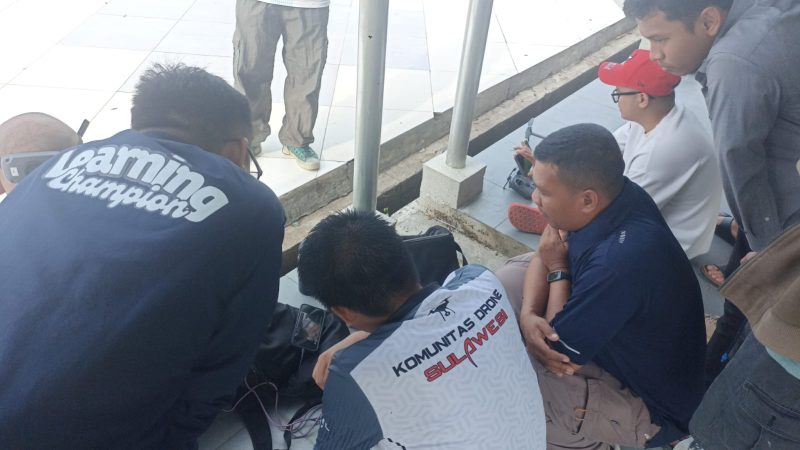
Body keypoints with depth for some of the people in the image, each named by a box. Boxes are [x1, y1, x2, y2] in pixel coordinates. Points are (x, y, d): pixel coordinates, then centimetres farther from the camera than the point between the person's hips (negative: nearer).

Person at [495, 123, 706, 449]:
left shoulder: (618, 262, -41)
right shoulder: (612, 195, -16)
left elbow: (560, 348, -26)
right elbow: (546, 254, -2)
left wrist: (558, 270, -14)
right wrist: (528, 315, -20)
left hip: (647, 402, -7)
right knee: (508, 279, 3)